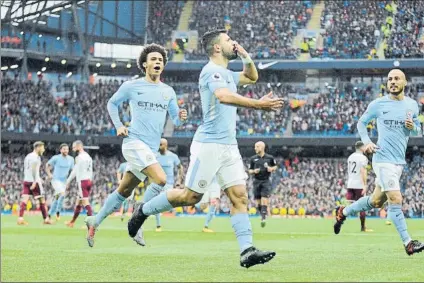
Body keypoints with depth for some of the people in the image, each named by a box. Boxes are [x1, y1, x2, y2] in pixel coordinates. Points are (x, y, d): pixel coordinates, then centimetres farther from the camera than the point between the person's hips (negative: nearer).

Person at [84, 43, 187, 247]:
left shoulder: (168, 92, 12)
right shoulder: (131, 86, 1)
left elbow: (175, 120, 13)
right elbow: (112, 103, 14)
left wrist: (181, 117, -11)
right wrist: (118, 126, 1)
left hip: (151, 149, 6)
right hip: (134, 142, -6)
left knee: (124, 192, 12)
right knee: (160, 179, -24)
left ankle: (94, 222, 27)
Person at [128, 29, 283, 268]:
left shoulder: (227, 74, 17)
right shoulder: (211, 71, -12)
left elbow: (252, 77, 35)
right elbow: (224, 96, -31)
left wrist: (246, 56, 17)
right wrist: (258, 104, -36)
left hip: (229, 146, 9)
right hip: (210, 144, -9)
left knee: (240, 196, -3)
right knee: (191, 196, -2)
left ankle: (247, 251, -11)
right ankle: (144, 211, 16)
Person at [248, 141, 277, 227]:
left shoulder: (270, 158, 1)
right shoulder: (253, 158, 5)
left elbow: (275, 166, 15)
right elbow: (250, 171, 10)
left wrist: (272, 169, -6)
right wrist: (254, 171, -11)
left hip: (266, 181, -2)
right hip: (256, 181, 2)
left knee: (264, 200, -13)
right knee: (258, 202, 3)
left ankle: (263, 218, -14)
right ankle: (262, 215, 23)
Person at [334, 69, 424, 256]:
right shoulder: (378, 104, -2)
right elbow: (361, 122, 10)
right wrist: (366, 142, -7)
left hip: (399, 161, 6)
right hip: (383, 158, -5)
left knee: (376, 201, 14)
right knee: (395, 200, -13)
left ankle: (343, 212, 37)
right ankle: (408, 243, -10)